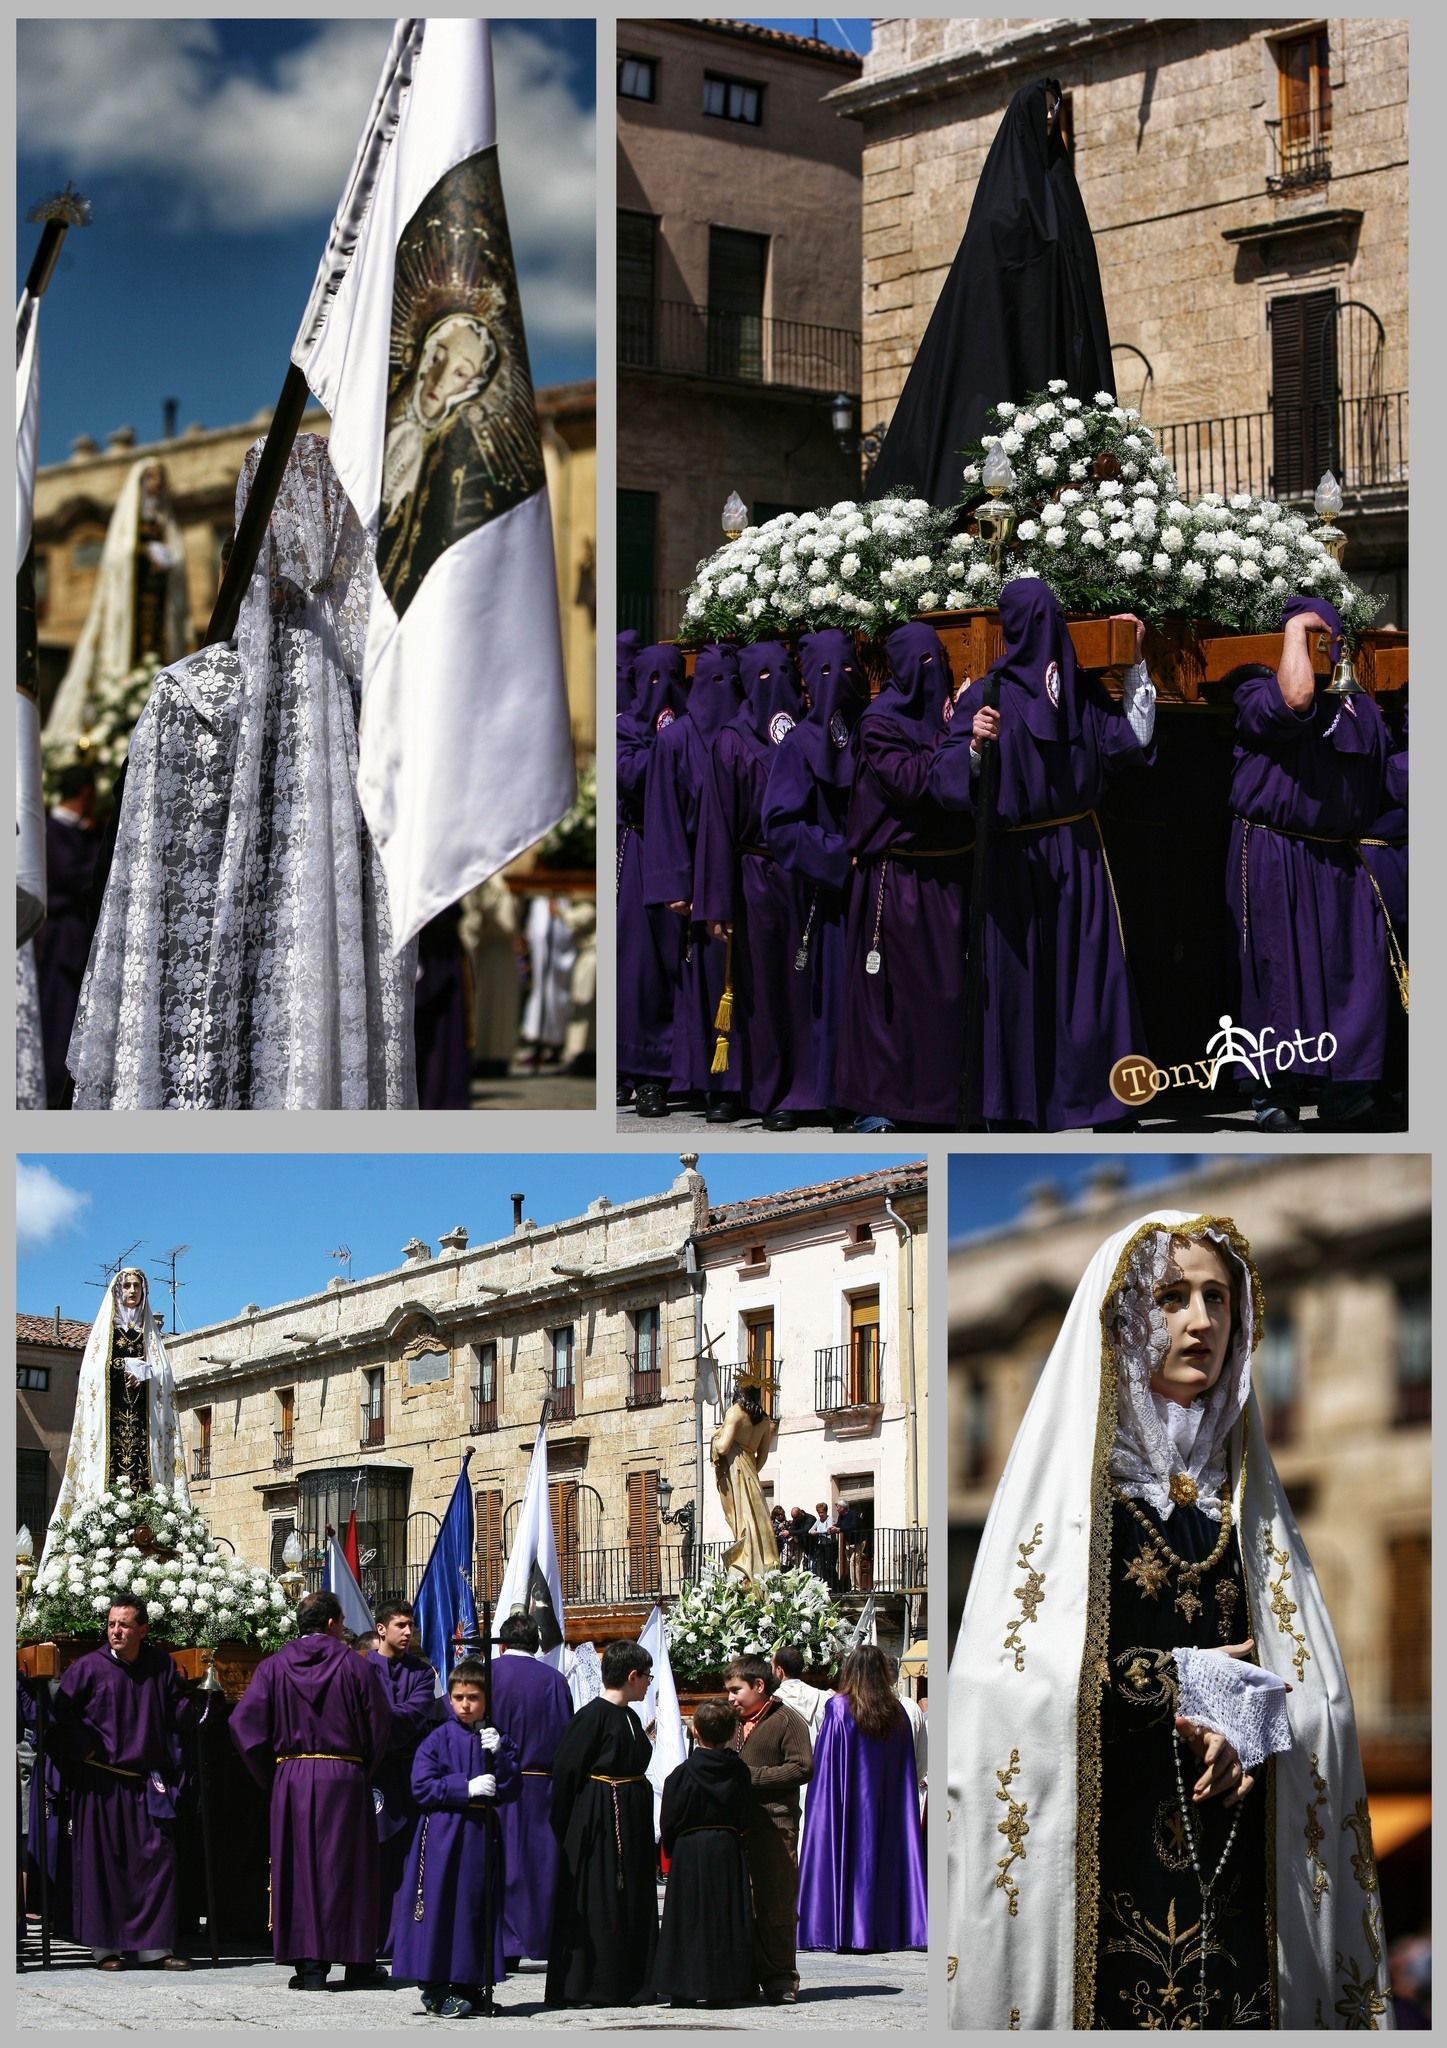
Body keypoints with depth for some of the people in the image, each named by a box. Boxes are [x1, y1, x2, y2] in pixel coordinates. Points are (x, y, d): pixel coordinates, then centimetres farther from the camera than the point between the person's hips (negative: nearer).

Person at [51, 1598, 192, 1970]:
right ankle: (105, 1948, 6)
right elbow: (62, 1716, -1)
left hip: (147, 1783, 3)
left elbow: (179, 1712, 17)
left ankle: (156, 1946, 6)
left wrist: (198, 1701, -1)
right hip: (100, 1783, -3)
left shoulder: (161, 1666, 7)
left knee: (158, 1859, 0)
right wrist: (87, 1752, -8)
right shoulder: (88, 1668, -3)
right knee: (102, 1862, -1)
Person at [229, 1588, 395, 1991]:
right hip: (345, 1777, -1)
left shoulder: (273, 1666, 1)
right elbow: (380, 1724, -2)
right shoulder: (355, 1666, -3)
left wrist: (270, 1777, 3)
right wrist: (365, 1772, 11)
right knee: (347, 1867, 8)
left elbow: (245, 1724, -5)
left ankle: (309, 1965, 0)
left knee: (298, 1867, 4)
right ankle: (358, 1960, 14)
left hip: (290, 1779, 1)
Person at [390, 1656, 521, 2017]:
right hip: (443, 1833, -4)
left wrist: (498, 1756, -12)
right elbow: (422, 1787, -8)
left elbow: (513, 1789, 3)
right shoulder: (438, 1740, 0)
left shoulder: (497, 1741, 9)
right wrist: (466, 1788, -15)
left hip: (481, 1834, 4)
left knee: (478, 1905, 5)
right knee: (440, 1904, -5)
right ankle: (436, 1989, 0)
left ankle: (471, 1984, 12)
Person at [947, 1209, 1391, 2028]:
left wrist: (1245, 1723, -12)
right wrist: (1193, 1681, -7)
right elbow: (1023, 1670, -9)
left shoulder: (1241, 1478, 14)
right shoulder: (1067, 1463, 0)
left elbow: (1313, 1689, 9)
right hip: (1103, 1833, -4)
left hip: (1232, 1855, 4)